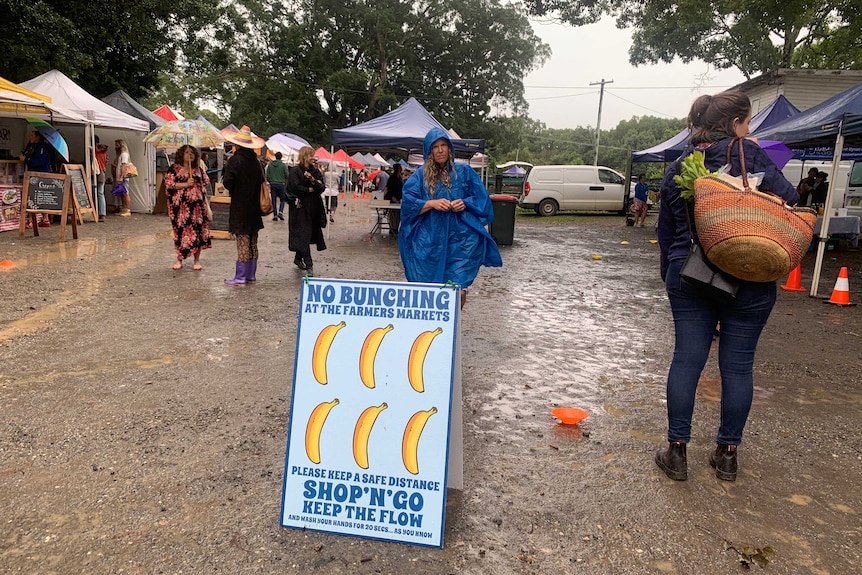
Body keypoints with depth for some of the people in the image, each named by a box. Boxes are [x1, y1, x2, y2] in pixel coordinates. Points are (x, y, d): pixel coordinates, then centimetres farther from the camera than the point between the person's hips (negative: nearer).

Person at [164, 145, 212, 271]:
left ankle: (197, 260, 10)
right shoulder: (173, 169, 3)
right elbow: (169, 185, -7)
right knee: (181, 231, 1)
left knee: (198, 230, 0)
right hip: (181, 206, -2)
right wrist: (185, 184, -14)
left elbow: (206, 182, 16)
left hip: (197, 205, 3)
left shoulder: (198, 169, 13)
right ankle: (179, 260, 13)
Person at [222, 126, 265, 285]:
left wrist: (225, 180, 5)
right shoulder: (256, 162, 6)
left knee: (243, 243, -4)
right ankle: (251, 275, 18)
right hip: (254, 207, 6)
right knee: (252, 244, 11)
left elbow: (228, 184, -15)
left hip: (240, 208, -6)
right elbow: (262, 182, 11)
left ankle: (240, 277, 1)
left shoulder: (235, 160, -13)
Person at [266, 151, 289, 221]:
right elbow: (287, 175, -3)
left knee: (274, 200, 7)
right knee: (282, 199, 9)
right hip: (281, 184, -2)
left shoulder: (270, 164, 1)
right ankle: (280, 212, -10)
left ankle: (275, 215, 5)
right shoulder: (283, 165, -6)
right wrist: (285, 181, 17)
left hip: (272, 184, 2)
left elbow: (267, 176, 3)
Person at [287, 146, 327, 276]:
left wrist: (313, 180, -14)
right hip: (300, 208, -6)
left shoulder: (315, 171, 12)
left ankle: (298, 258, 28)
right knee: (304, 235, -8)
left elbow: (322, 187, 2)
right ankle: (308, 265, -9)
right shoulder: (295, 171, -5)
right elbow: (296, 188, -15)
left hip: (313, 207, 6)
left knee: (310, 234, 11)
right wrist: (310, 189, -6)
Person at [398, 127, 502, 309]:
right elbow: (408, 203, -1)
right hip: (429, 241, 1)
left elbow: (481, 199, 10)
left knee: (458, 291, -8)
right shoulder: (420, 175, 9)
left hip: (460, 239, 0)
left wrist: (465, 204, -10)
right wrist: (432, 203, -16)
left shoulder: (464, 172, 10)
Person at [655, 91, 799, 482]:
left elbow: (666, 231, 13)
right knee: (738, 365, 8)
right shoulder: (748, 154, -6)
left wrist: (671, 275, 21)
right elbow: (789, 201, -10)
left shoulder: (677, 169, 7)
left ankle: (676, 451, 12)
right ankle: (727, 454, 19)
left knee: (686, 360, 7)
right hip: (749, 281, -3)